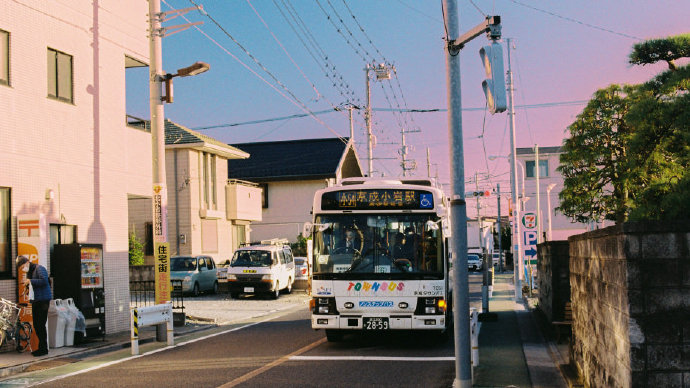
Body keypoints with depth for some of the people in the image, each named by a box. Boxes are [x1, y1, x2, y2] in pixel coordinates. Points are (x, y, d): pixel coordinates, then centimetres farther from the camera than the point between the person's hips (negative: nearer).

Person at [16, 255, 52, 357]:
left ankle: (43, 349, -2)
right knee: (36, 325, 10)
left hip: (43, 300, -9)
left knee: (40, 325, -8)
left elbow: (44, 281, -22)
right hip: (35, 301, 9)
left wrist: (30, 281, -17)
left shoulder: (39, 268, -9)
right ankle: (41, 347, 18)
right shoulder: (29, 272, 18)